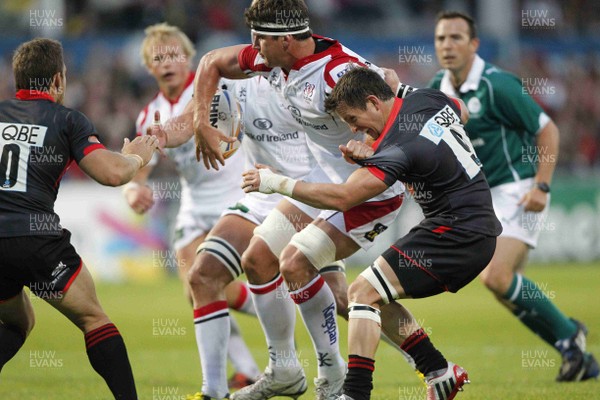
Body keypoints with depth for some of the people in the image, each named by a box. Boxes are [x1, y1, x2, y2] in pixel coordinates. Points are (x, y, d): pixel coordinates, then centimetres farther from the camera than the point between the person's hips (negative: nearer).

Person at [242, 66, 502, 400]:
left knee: (363, 293, -13)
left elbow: (341, 197, -27)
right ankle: (440, 373, 14)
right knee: (376, 297, 13)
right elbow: (462, 113, 25)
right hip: (480, 228, 10)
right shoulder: (429, 99, 2)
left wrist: (277, 183, -19)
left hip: (457, 233, -10)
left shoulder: (398, 149, -21)